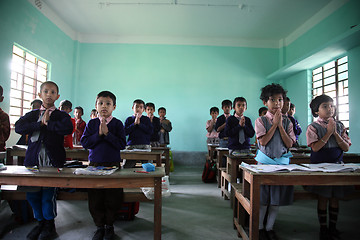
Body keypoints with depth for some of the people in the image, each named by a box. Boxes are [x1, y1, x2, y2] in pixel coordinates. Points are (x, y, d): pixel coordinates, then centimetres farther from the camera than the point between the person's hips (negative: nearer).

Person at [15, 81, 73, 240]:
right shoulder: (32, 115, 14)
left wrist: (48, 123, -10)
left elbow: (68, 128, -18)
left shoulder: (61, 115, 4)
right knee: (32, 194, 7)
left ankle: (49, 225, 20)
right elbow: (18, 127, -4)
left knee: (48, 194, -2)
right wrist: (40, 124, -11)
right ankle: (40, 222, 30)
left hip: (52, 160, -3)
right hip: (33, 159, 4)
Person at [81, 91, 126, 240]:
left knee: (113, 198, 4)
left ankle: (109, 225, 27)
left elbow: (122, 144, -10)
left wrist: (107, 133, -17)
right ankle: (99, 226, 27)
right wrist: (98, 134, -14)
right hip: (94, 164, 2)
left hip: (113, 164, -1)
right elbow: (84, 142, -3)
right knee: (94, 199, 7)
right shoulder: (91, 124, 5)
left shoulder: (117, 124, -1)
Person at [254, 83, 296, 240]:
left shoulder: (286, 121, 4)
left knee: (277, 198, 10)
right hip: (265, 161, -3)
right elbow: (263, 141, -16)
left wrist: (280, 125, -11)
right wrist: (274, 124, -14)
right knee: (263, 197, 4)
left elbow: (289, 144, -5)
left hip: (282, 162, 3)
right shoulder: (261, 121, -4)